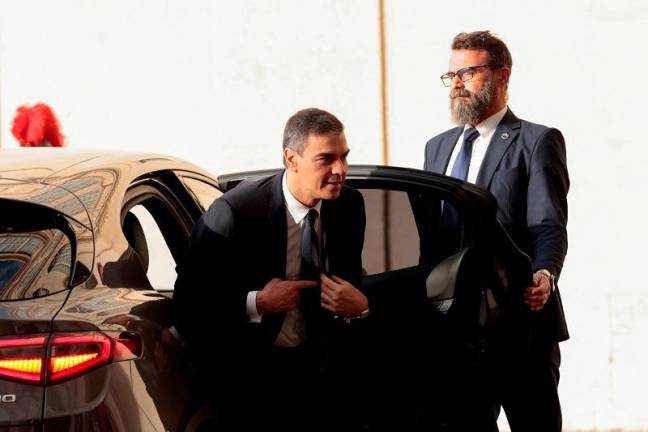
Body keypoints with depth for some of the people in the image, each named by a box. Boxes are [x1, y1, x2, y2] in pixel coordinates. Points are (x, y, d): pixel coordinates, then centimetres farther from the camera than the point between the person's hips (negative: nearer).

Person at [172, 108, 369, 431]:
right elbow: (188, 300, -17)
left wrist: (359, 307, -14)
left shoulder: (349, 205, -4)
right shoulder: (233, 213, -20)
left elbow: (352, 281, 8)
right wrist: (256, 303, -28)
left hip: (325, 368, 5)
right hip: (254, 377, -5)